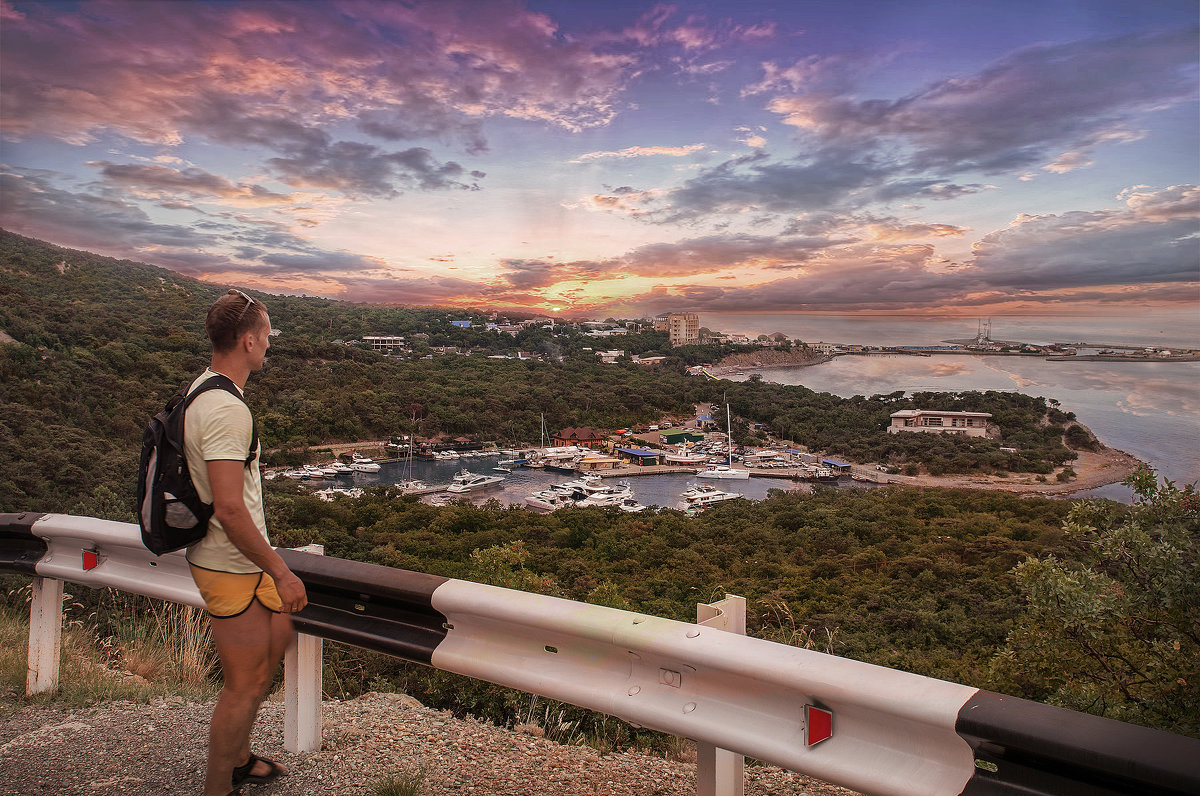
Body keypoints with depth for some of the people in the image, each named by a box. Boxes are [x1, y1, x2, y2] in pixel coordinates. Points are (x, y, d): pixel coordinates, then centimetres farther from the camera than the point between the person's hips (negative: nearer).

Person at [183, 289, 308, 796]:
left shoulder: (201, 389, 8)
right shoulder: (228, 410, -26)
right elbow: (229, 509, -30)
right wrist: (281, 572, -22)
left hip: (238, 561, 11)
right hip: (232, 569, -11)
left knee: (279, 640, 23)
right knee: (245, 685, 4)